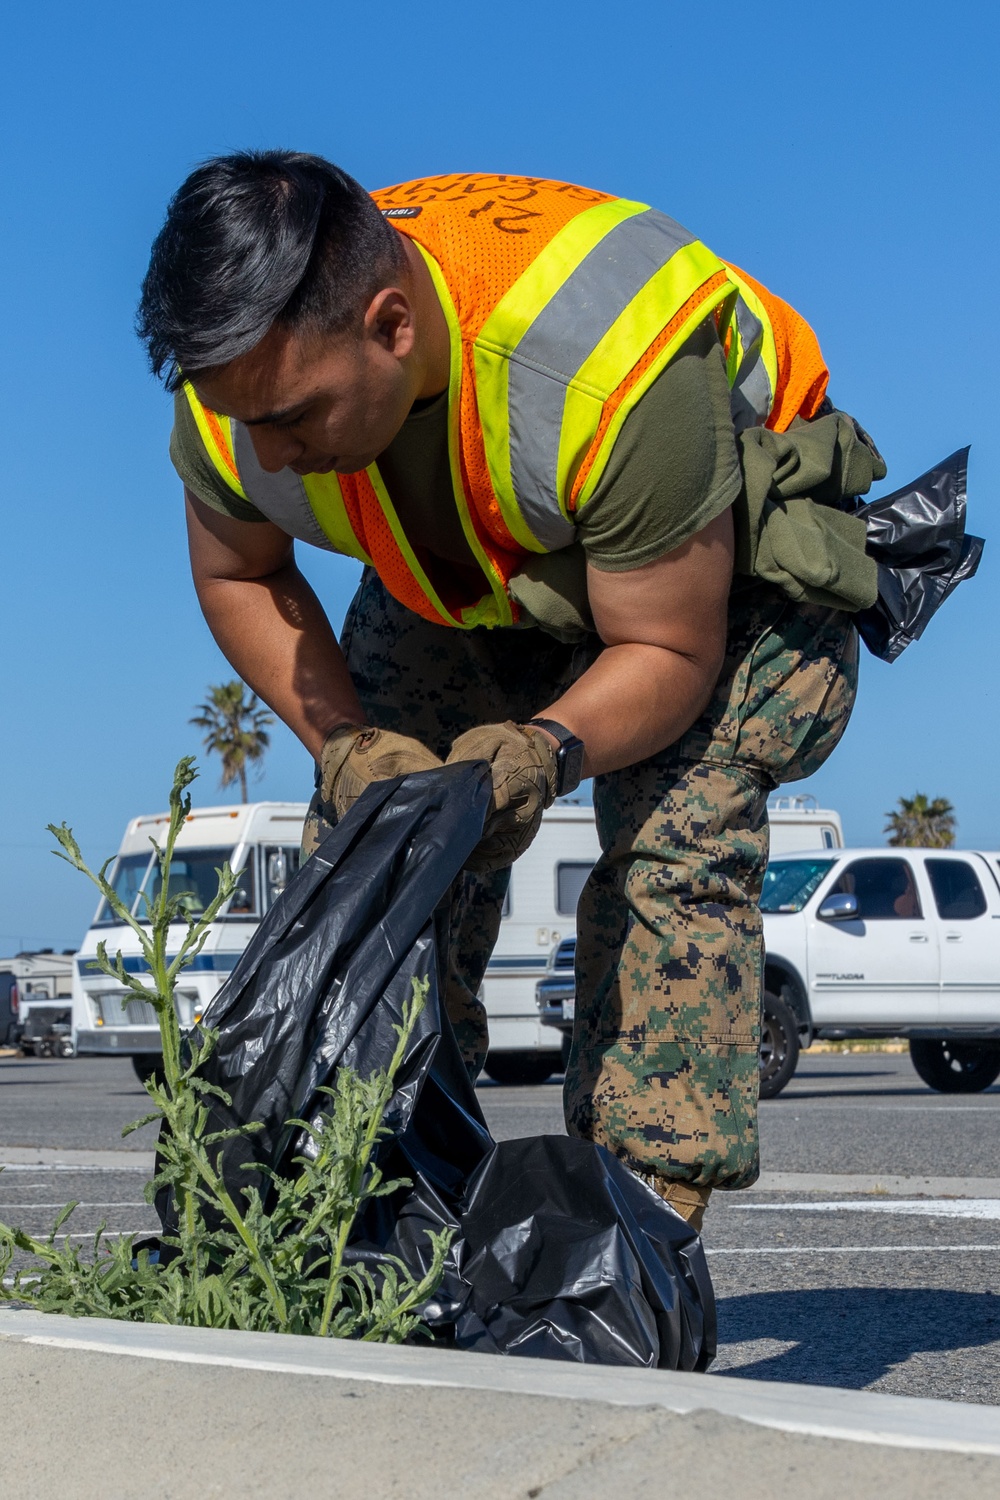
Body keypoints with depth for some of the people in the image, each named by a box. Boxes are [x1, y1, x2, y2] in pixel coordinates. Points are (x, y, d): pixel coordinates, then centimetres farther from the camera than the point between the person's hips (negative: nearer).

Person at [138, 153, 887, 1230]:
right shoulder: (241, 376, -27)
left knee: (672, 846, -24)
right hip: (464, 573, 5)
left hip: (710, 572, -5)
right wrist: (343, 741, -22)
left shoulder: (611, 372, -43)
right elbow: (237, 573, -6)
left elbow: (668, 653, -28)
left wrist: (547, 748, -48)